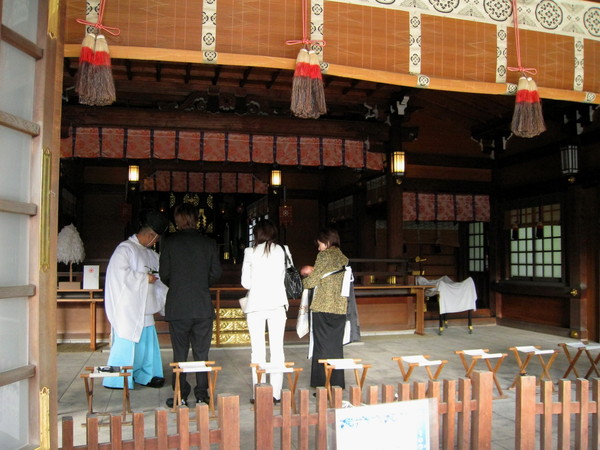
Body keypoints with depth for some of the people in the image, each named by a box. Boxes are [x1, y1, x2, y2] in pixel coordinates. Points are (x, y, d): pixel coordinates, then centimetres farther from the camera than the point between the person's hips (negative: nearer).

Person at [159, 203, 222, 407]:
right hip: (203, 307, 1)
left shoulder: (170, 242, -5)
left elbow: (164, 274, -3)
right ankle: (202, 394, 14)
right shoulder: (209, 243, -1)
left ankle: (180, 396, 13)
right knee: (201, 352, 10)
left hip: (177, 307, -1)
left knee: (180, 353, 8)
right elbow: (216, 273, 1)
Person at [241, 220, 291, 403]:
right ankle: (276, 393, 9)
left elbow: (245, 282, 0)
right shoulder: (283, 251, 2)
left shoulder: (251, 252, -1)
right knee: (277, 348, 6)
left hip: (256, 304, -1)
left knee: (258, 350, 3)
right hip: (277, 303, 1)